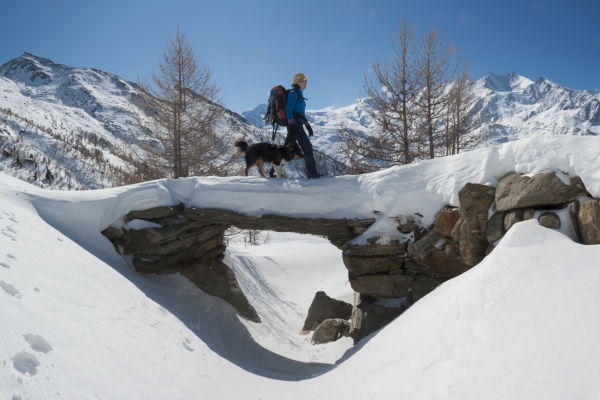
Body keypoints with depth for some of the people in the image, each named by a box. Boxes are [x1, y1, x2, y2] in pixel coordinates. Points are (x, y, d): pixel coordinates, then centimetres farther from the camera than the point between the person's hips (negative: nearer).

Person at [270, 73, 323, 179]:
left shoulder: (298, 94, 24)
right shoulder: (294, 93, -4)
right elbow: (289, 110, -14)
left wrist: (307, 125, 26)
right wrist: (291, 124, -23)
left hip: (297, 125, 9)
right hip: (295, 125, -9)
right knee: (307, 147, -9)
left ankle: (274, 171, 9)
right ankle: (312, 173, -9)